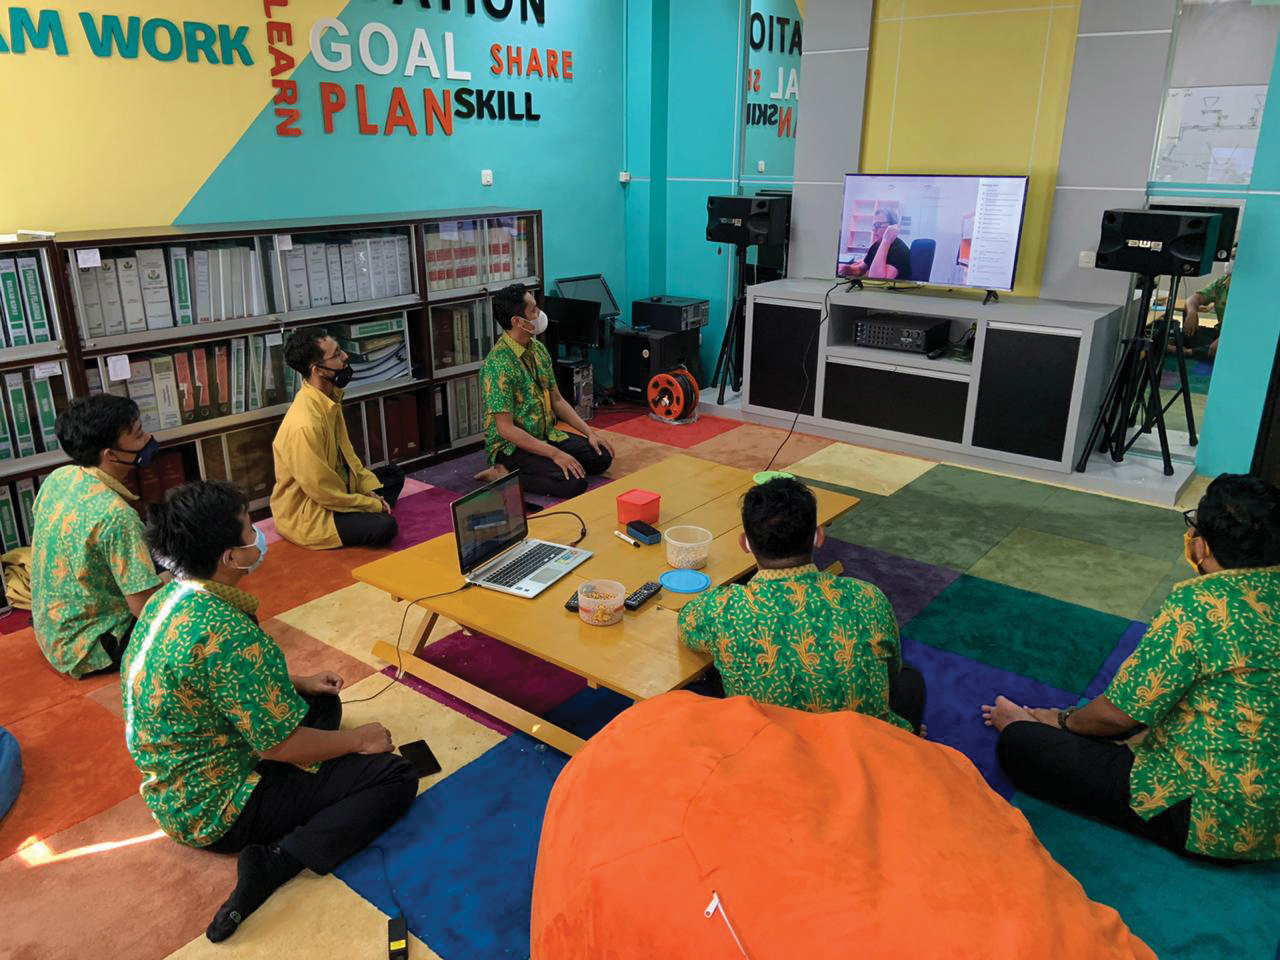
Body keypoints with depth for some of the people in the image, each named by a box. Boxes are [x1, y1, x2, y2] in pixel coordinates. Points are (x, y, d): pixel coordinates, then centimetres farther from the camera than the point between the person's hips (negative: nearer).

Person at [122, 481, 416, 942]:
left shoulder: (169, 598, -3)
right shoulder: (228, 632, -32)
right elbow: (284, 745, -24)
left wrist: (298, 684, 13)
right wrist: (360, 739, -8)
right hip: (217, 810, -9)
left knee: (323, 702, 23)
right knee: (395, 776, -9)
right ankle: (277, 859, -18)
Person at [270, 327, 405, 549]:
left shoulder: (329, 398, -3)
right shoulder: (304, 424, -31)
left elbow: (345, 452, 11)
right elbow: (323, 492, -25)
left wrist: (370, 489, 0)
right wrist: (374, 505, -14)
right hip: (305, 513, -9)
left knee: (394, 474, 15)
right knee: (384, 527, -27)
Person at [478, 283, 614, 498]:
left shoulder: (538, 349, 4)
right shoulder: (498, 364, -23)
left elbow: (557, 400, 13)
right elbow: (506, 429, -24)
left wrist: (589, 432, 3)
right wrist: (555, 454, -26)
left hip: (546, 435, 9)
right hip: (512, 446, -9)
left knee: (601, 457, -1)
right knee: (574, 482, -26)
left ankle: (533, 468, 3)